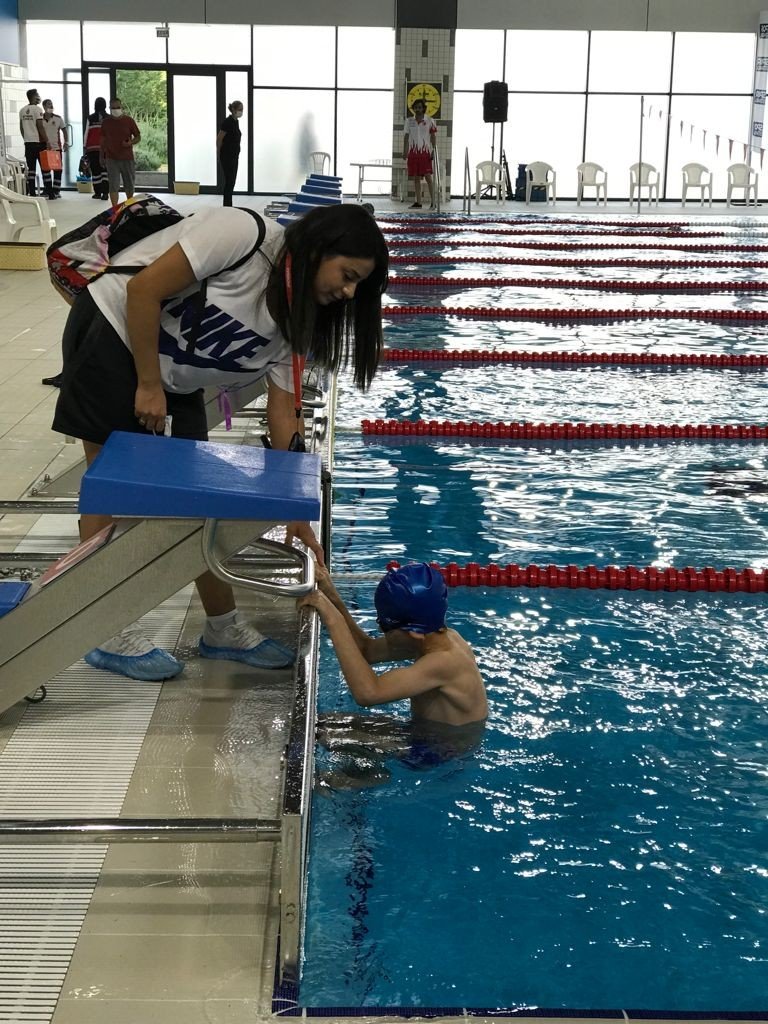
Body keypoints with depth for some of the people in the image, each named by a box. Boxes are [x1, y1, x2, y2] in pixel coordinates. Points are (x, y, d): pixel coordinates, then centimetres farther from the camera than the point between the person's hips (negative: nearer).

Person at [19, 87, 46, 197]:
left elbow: (21, 128, 13)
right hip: (38, 142, -6)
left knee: (30, 168, 5)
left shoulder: (22, 110, 10)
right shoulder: (37, 109, -9)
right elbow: (40, 127, -14)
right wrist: (47, 141, -11)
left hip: (28, 142, 6)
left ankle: (31, 192, 2)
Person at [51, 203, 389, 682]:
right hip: (114, 336, -8)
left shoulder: (295, 320, -2)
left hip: (175, 381, 8)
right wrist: (149, 386, -20)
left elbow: (282, 414, 0)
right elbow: (144, 288, -26)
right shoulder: (245, 233, -25)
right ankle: (108, 636, 7)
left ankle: (223, 628, 19)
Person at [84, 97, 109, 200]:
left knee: (95, 171, 6)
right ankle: (105, 193, -7)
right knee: (105, 170, 2)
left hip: (92, 148, 0)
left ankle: (98, 192, 7)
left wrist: (85, 147, 7)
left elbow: (87, 133, 2)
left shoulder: (91, 118, 0)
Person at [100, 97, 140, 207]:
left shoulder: (129, 121, 1)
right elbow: (102, 140, 11)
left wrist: (130, 143, -15)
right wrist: (102, 156, 9)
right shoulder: (106, 122, 3)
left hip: (127, 158, 1)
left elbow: (138, 137, 5)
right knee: (113, 185, -8)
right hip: (112, 159, -1)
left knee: (129, 185, 11)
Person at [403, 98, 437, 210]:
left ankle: (433, 202, -7)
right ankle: (418, 202, 8)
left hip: (425, 152, -3)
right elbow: (406, 137, 12)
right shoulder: (409, 121, 10)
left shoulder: (429, 121, 2)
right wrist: (404, 152, 4)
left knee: (428, 177, -8)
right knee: (416, 178, 5)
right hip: (413, 153, 3)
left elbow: (433, 137, 1)